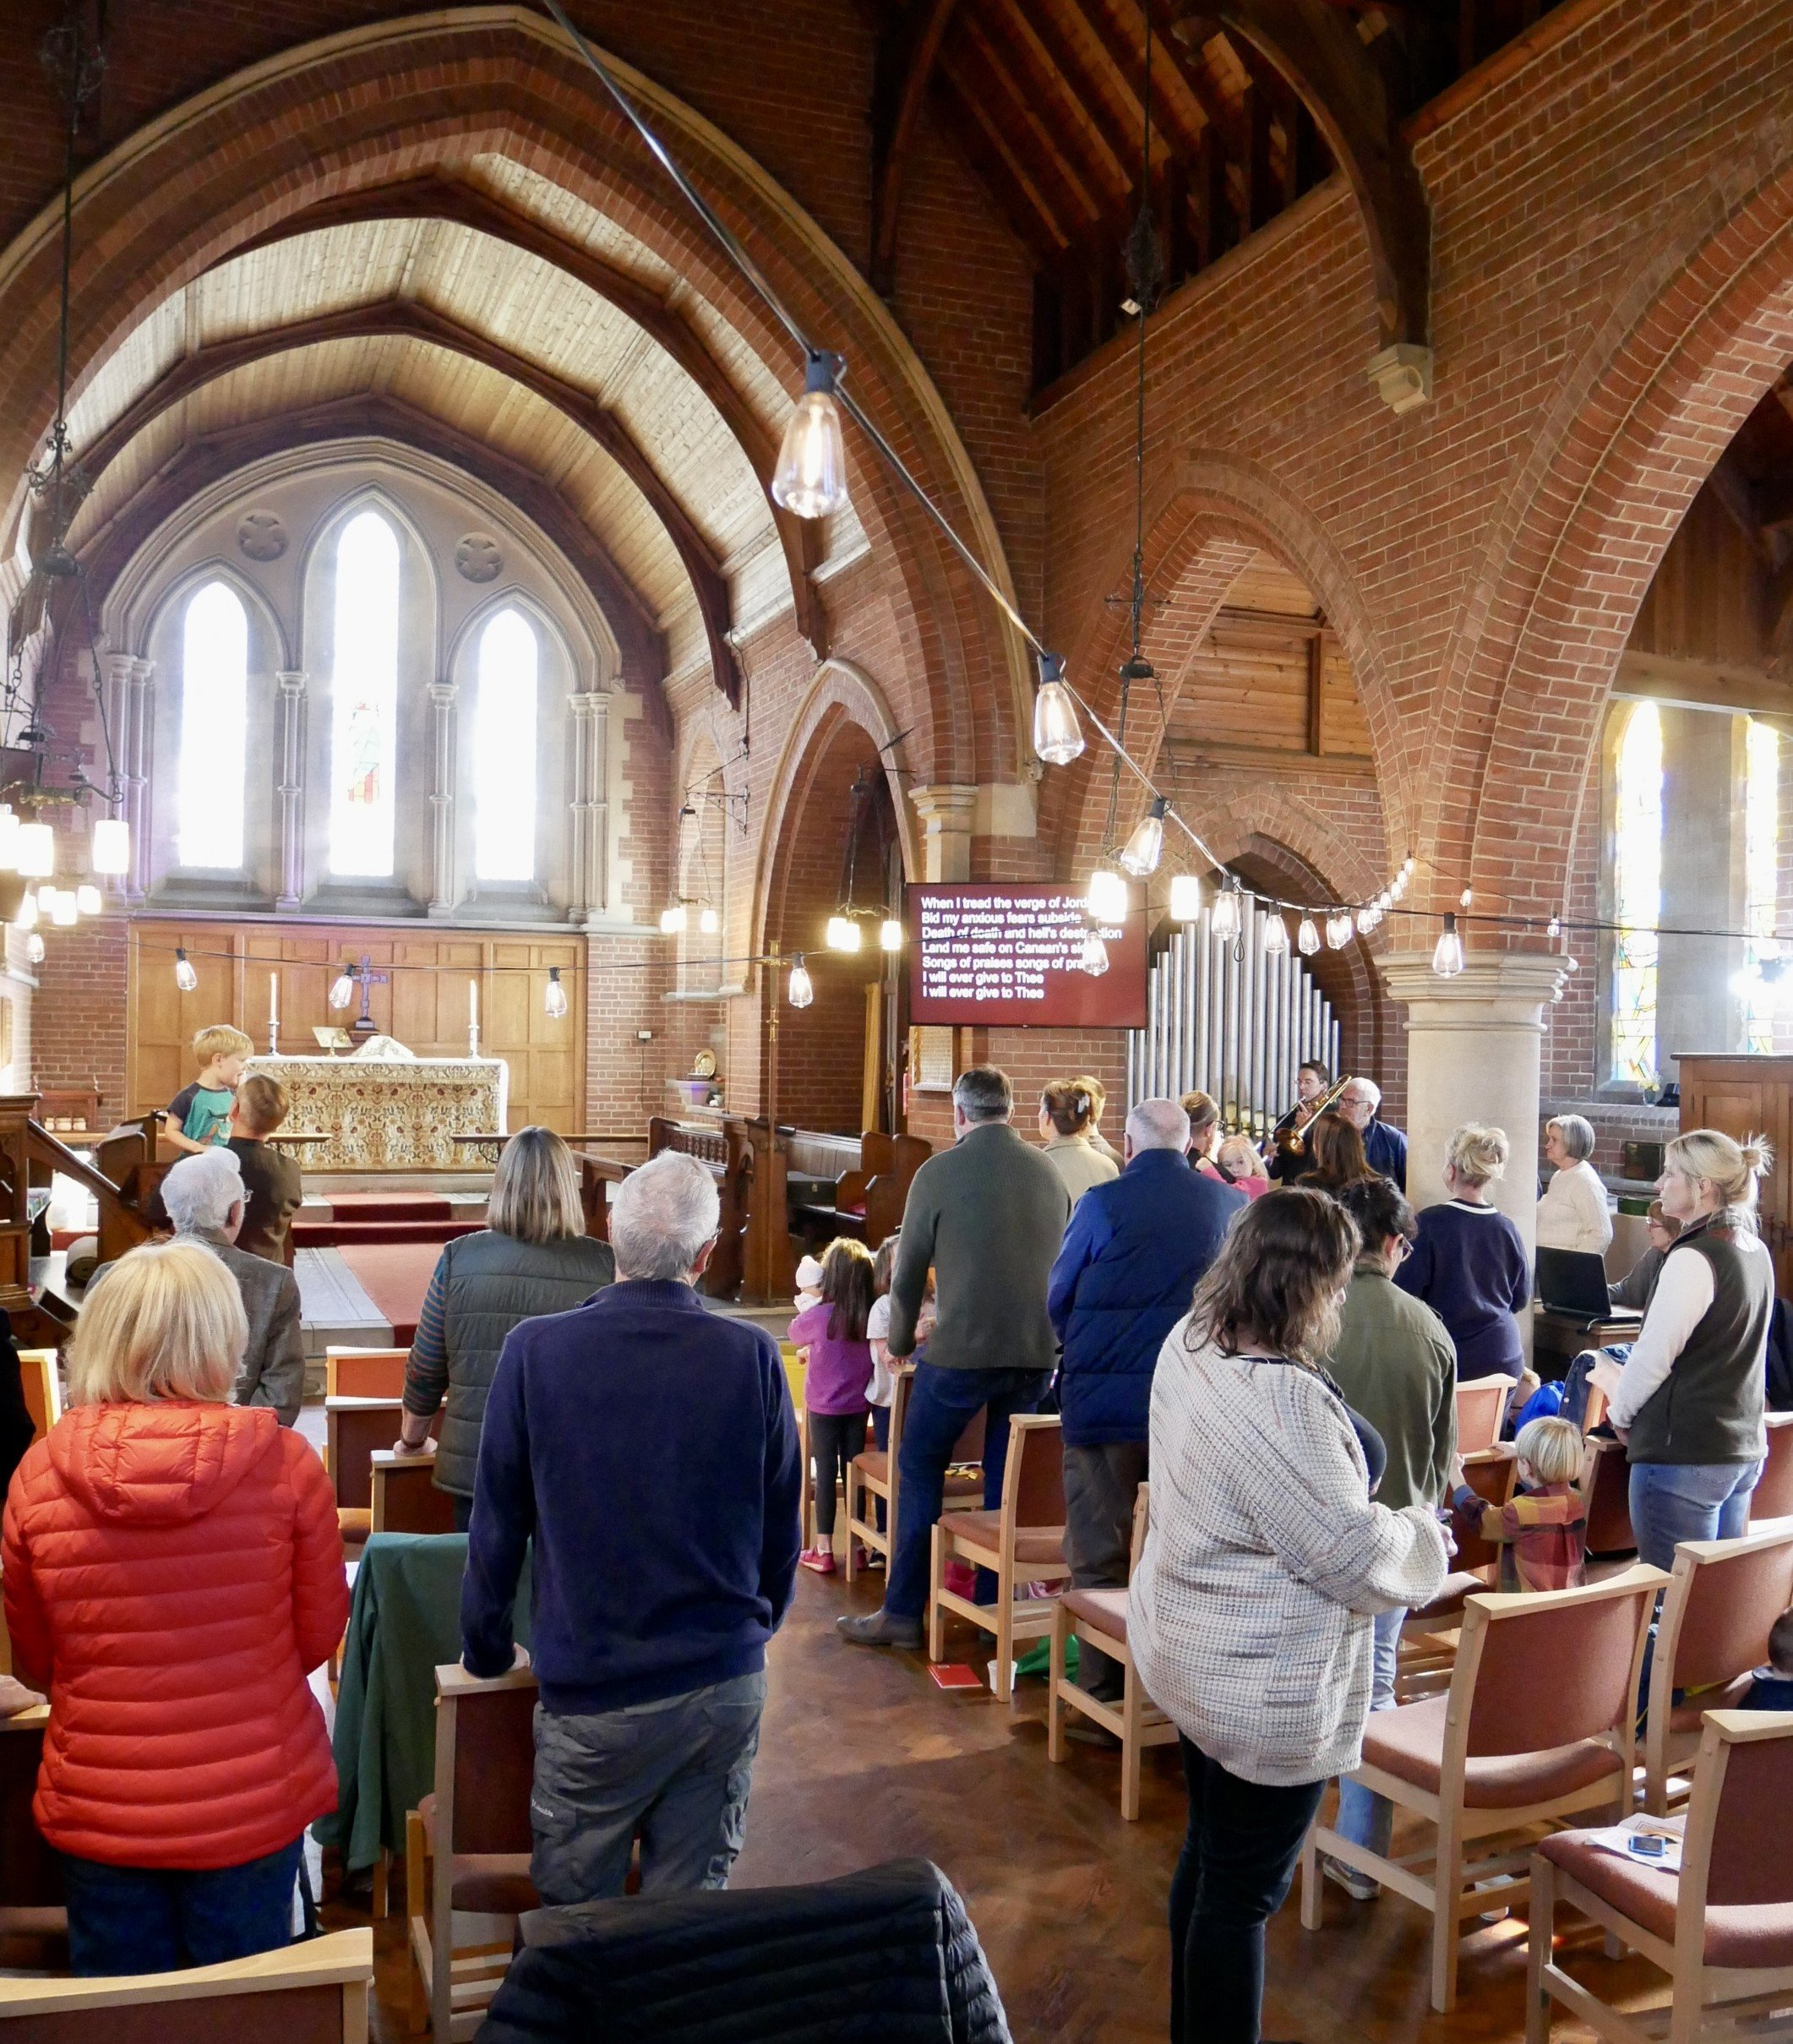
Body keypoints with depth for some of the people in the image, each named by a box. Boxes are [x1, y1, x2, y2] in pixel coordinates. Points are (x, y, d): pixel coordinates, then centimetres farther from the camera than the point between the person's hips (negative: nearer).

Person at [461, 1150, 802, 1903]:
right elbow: (782, 1527, 3)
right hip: (727, 1685, 2)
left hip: (593, 1692, -1)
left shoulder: (535, 1351, -12)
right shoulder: (753, 1356, -9)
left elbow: (497, 1524, -3)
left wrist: (485, 1651, 12)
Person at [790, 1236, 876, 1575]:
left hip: (824, 1407, -3)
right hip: (859, 1406, 3)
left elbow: (795, 1334, 1)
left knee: (826, 1473, 5)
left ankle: (823, 1550, 10)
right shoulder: (872, 1316, -10)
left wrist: (809, 1306, 14)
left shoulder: (819, 1316, -20)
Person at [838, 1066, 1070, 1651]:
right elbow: (1062, 1261, 14)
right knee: (1007, 1477, 14)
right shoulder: (1049, 1171, 5)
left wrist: (899, 1342, 14)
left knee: (920, 1468, 9)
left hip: (962, 1349, -4)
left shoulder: (939, 1172, -8)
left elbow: (907, 1272, -2)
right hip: (1038, 1349, 5)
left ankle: (903, 1612, 11)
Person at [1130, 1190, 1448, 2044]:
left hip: (1194, 1653, 9)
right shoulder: (1277, 1399, -32)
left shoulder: (1189, 1341, -3)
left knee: (1207, 1856, 25)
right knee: (1242, 1894, 9)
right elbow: (1352, 1554, -23)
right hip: (1263, 1687, -9)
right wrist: (1423, 1534, -4)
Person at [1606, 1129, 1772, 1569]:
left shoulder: (1695, 1257, -18)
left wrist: (1620, 1414, 0)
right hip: (1744, 1450, 9)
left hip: (1685, 1454, -9)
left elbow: (1653, 1355, -17)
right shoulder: (1755, 1251, 9)